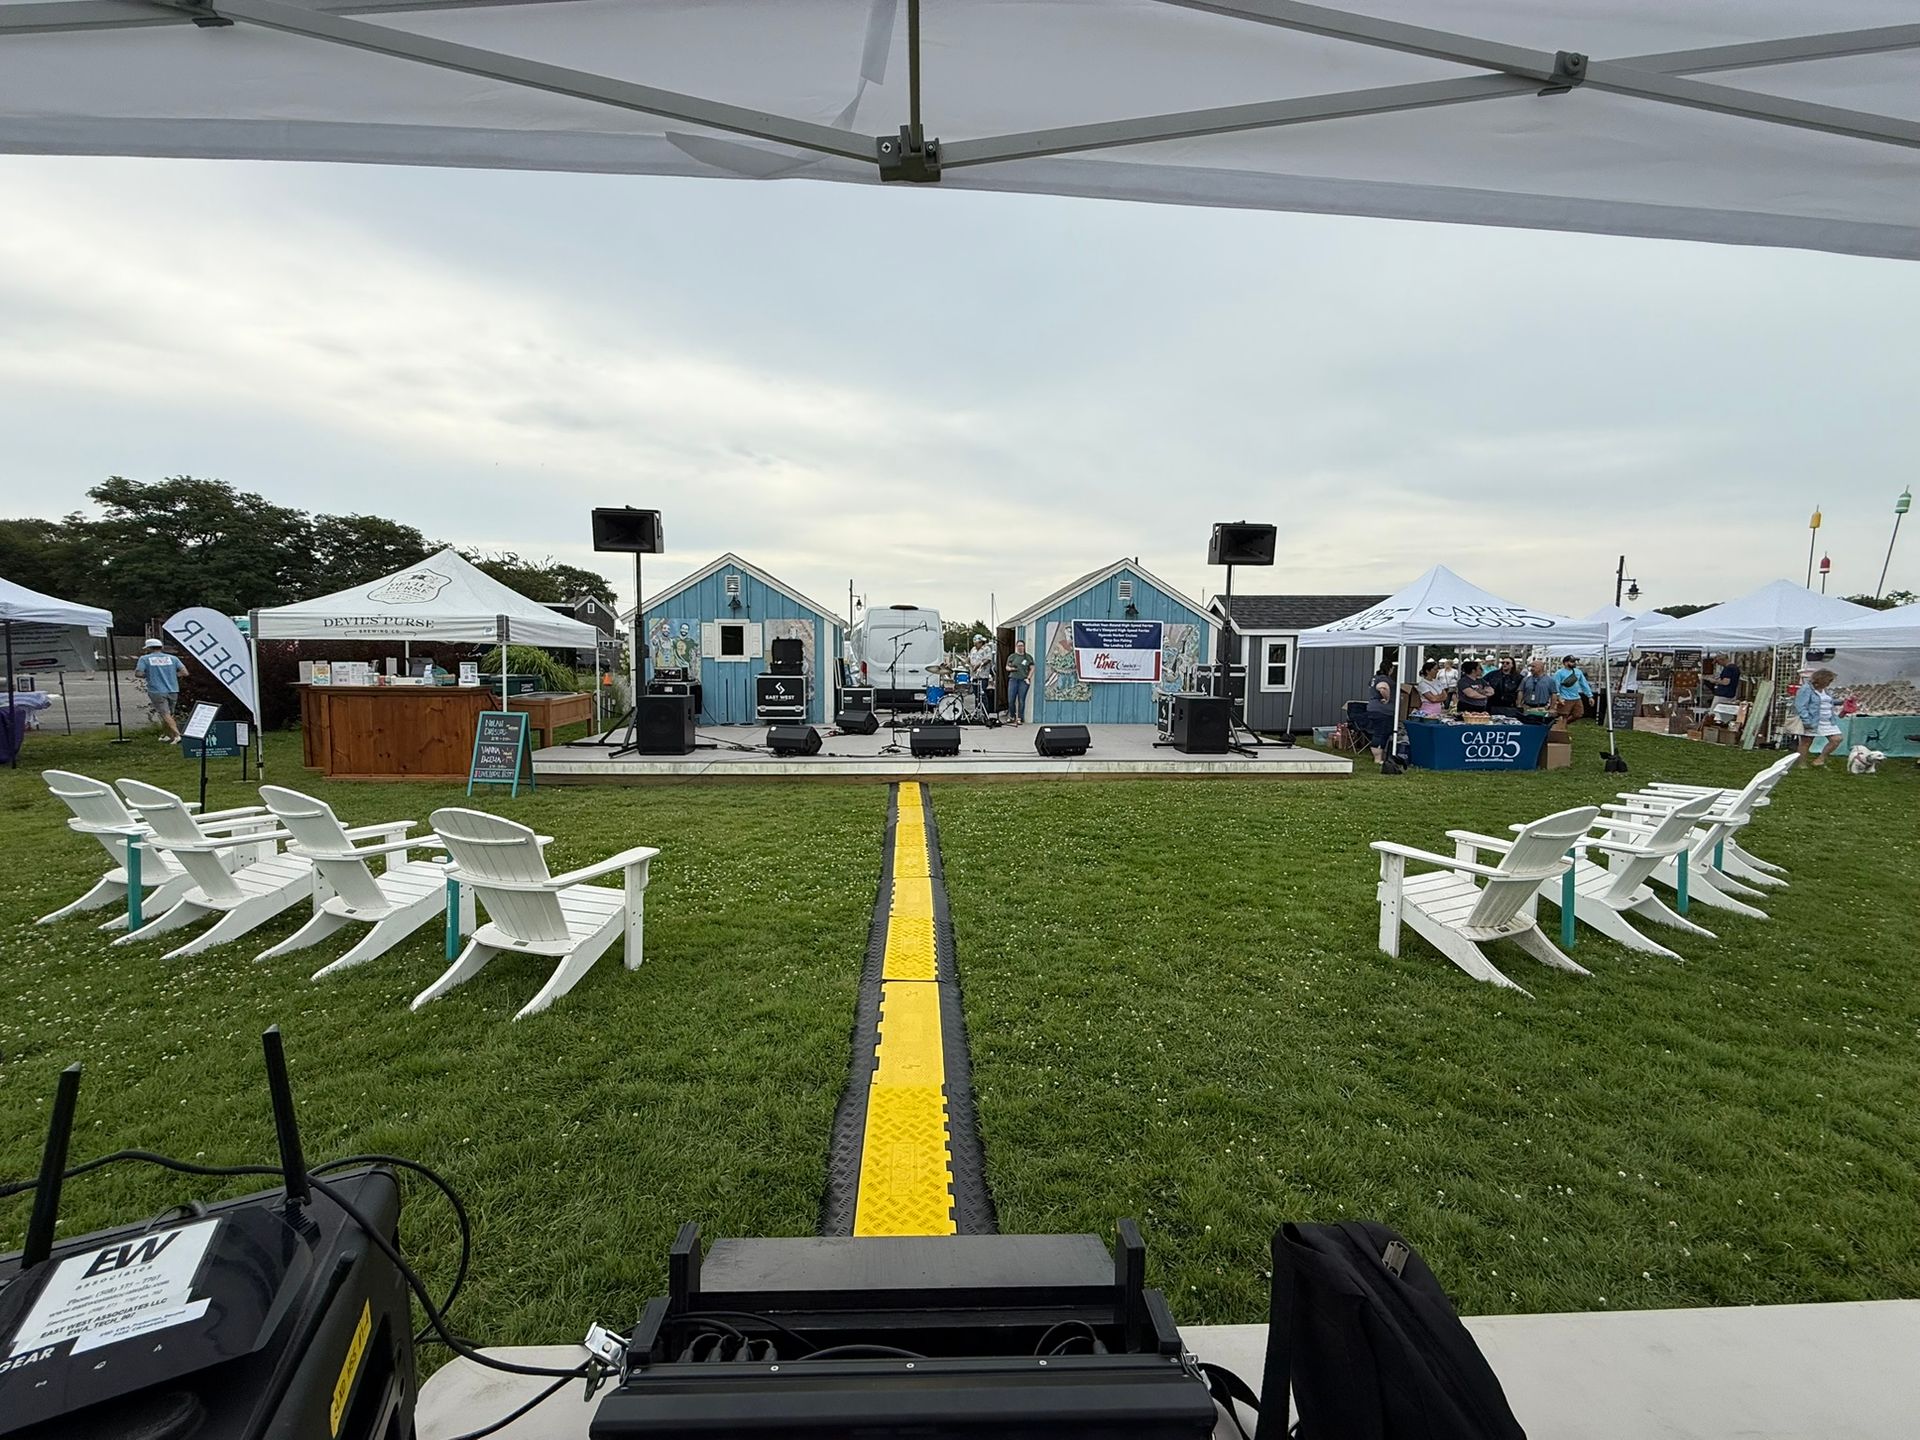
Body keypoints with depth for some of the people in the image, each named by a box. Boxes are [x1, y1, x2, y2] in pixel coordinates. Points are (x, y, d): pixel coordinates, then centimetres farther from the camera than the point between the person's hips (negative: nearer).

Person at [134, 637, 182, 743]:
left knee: (165, 714, -8)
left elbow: (138, 674, -9)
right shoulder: (172, 658, 7)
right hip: (173, 691, 4)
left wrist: (148, 676, 11)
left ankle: (177, 735, -23)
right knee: (169, 714, 18)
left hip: (157, 691, -4)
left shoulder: (144, 659, 1)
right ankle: (168, 736, 25)